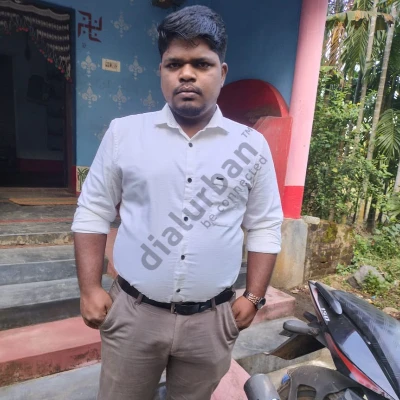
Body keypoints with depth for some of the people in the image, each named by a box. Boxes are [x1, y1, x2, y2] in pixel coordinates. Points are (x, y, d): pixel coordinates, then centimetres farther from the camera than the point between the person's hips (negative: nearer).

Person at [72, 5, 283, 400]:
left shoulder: (252, 145, -2)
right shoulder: (123, 132, -3)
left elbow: (265, 227, 2)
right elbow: (92, 213, 1)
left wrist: (253, 297, 0)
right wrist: (90, 289, -2)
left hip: (210, 320, 1)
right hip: (132, 312, 0)